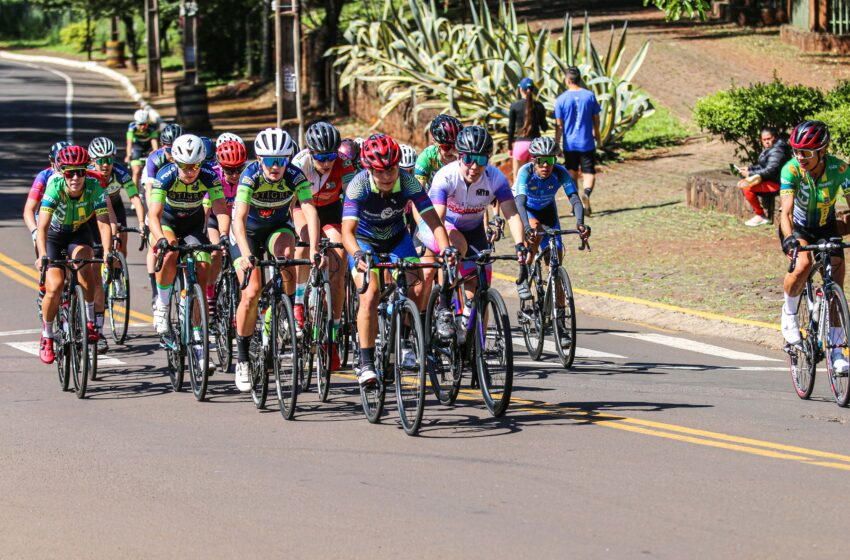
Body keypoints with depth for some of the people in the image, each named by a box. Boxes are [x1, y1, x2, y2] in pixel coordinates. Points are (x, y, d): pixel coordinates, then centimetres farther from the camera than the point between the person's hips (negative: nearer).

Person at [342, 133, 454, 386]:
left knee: (418, 289, -16)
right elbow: (347, 230, -39)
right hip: (364, 241, -2)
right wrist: (357, 255, -58)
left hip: (397, 239, 2)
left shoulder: (408, 182, -26)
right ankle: (366, 363, -18)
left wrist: (446, 249, -46)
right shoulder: (359, 185, -31)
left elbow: (433, 220, -29)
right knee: (370, 296, -22)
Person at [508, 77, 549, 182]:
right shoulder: (539, 106, 0)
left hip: (520, 143, -2)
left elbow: (511, 129, -1)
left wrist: (510, 147, 8)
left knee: (517, 178, 6)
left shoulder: (515, 106, -4)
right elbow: (544, 127, 5)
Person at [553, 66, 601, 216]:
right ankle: (587, 192, -27)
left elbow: (559, 125, -5)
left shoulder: (561, 99, -7)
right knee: (589, 172, 3)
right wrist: (597, 134, 25)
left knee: (572, 174, 13)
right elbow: (596, 119, 6)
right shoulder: (590, 96, -3)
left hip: (569, 144, 0)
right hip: (587, 143, 0)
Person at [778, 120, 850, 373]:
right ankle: (789, 313, -4)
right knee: (802, 265, -32)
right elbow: (786, 211, -38)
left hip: (825, 227, 2)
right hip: (797, 228, -2)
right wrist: (789, 239, -57)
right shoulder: (791, 170, -29)